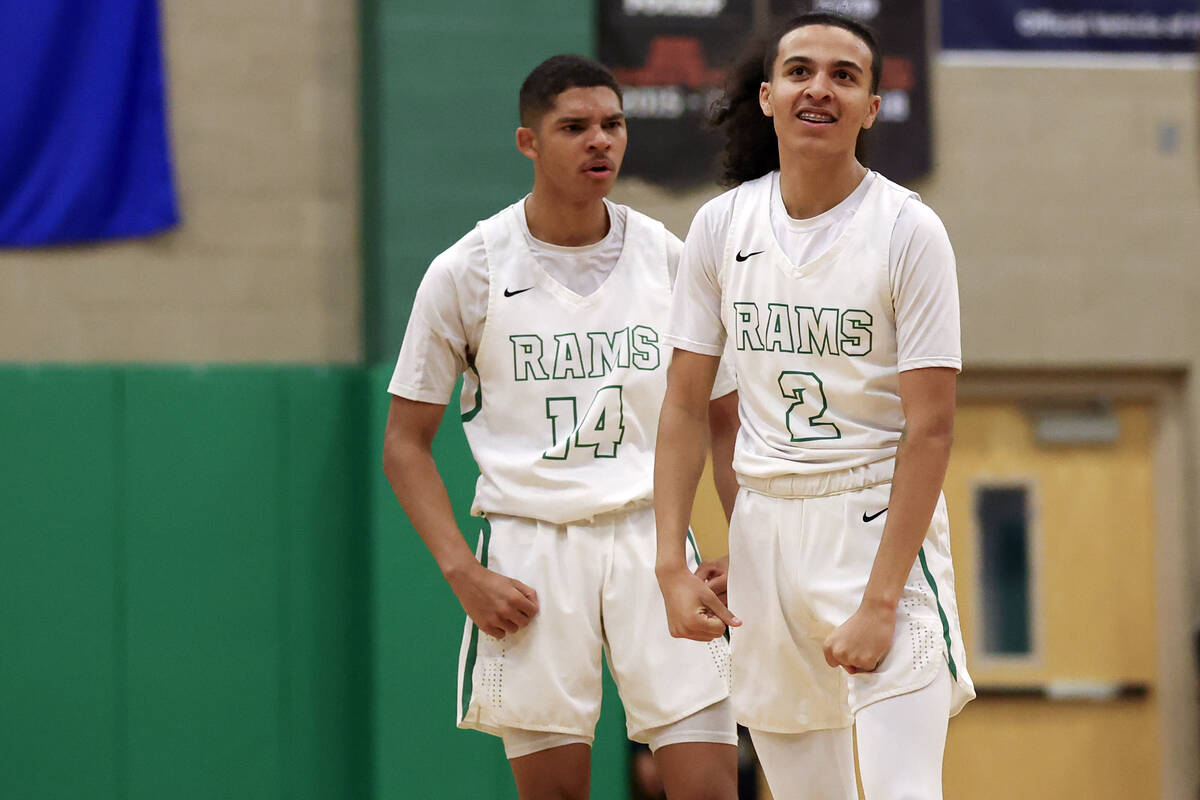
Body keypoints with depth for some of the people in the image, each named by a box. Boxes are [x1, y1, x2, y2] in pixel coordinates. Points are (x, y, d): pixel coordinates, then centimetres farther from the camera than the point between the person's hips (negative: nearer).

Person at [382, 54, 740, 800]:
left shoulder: (670, 260, 4)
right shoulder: (468, 273, -1)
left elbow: (725, 422, 14)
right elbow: (406, 442, 4)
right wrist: (463, 572, -8)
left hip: (651, 535, 1)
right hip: (530, 548, -1)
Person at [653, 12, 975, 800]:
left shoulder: (908, 230, -9)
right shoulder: (723, 225, 3)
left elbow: (930, 427, -12)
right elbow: (684, 406, 8)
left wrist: (881, 601, -17)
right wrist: (671, 564, -1)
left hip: (881, 527, -4)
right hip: (765, 528, 4)